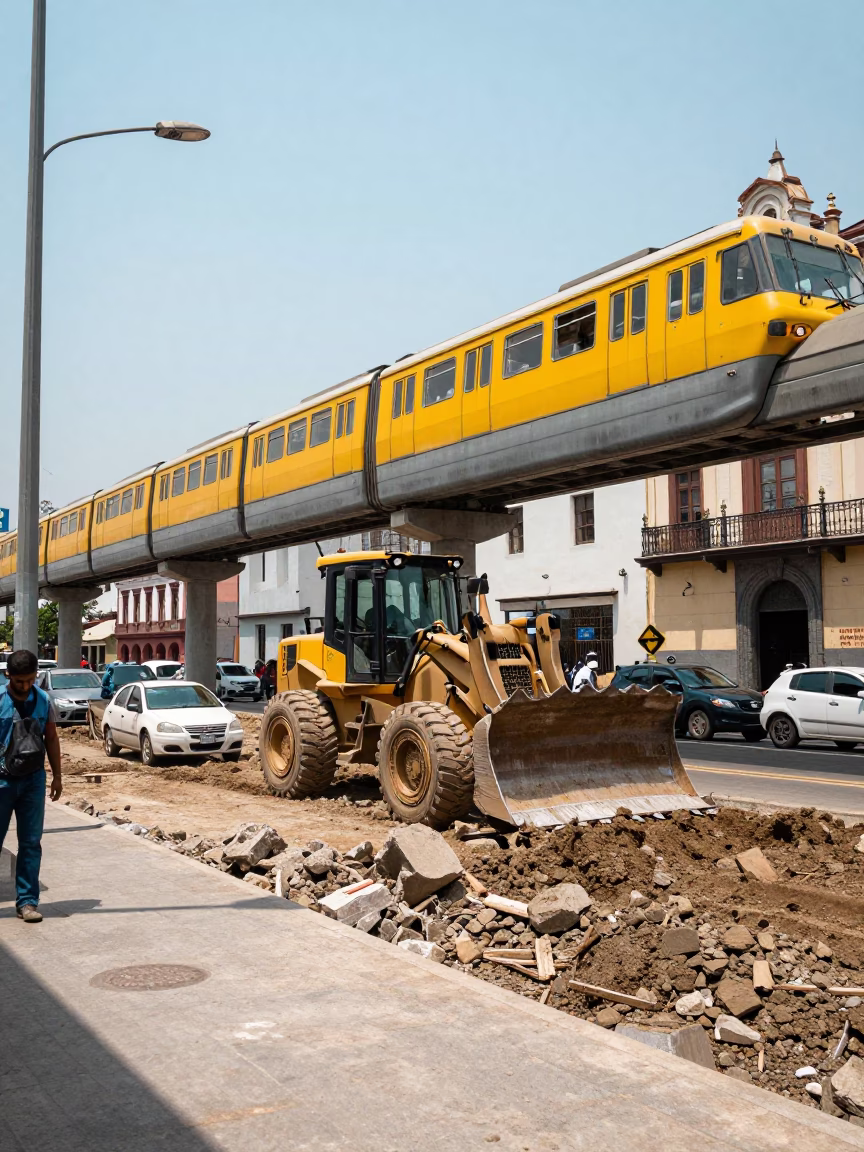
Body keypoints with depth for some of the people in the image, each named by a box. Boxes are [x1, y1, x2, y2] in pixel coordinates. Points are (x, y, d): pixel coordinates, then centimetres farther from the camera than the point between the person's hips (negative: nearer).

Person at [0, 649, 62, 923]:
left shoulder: (43, 700, 1)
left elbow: (51, 739, 11)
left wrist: (57, 775, 11)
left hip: (33, 780, 3)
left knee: (31, 843, 5)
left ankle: (27, 900, 12)